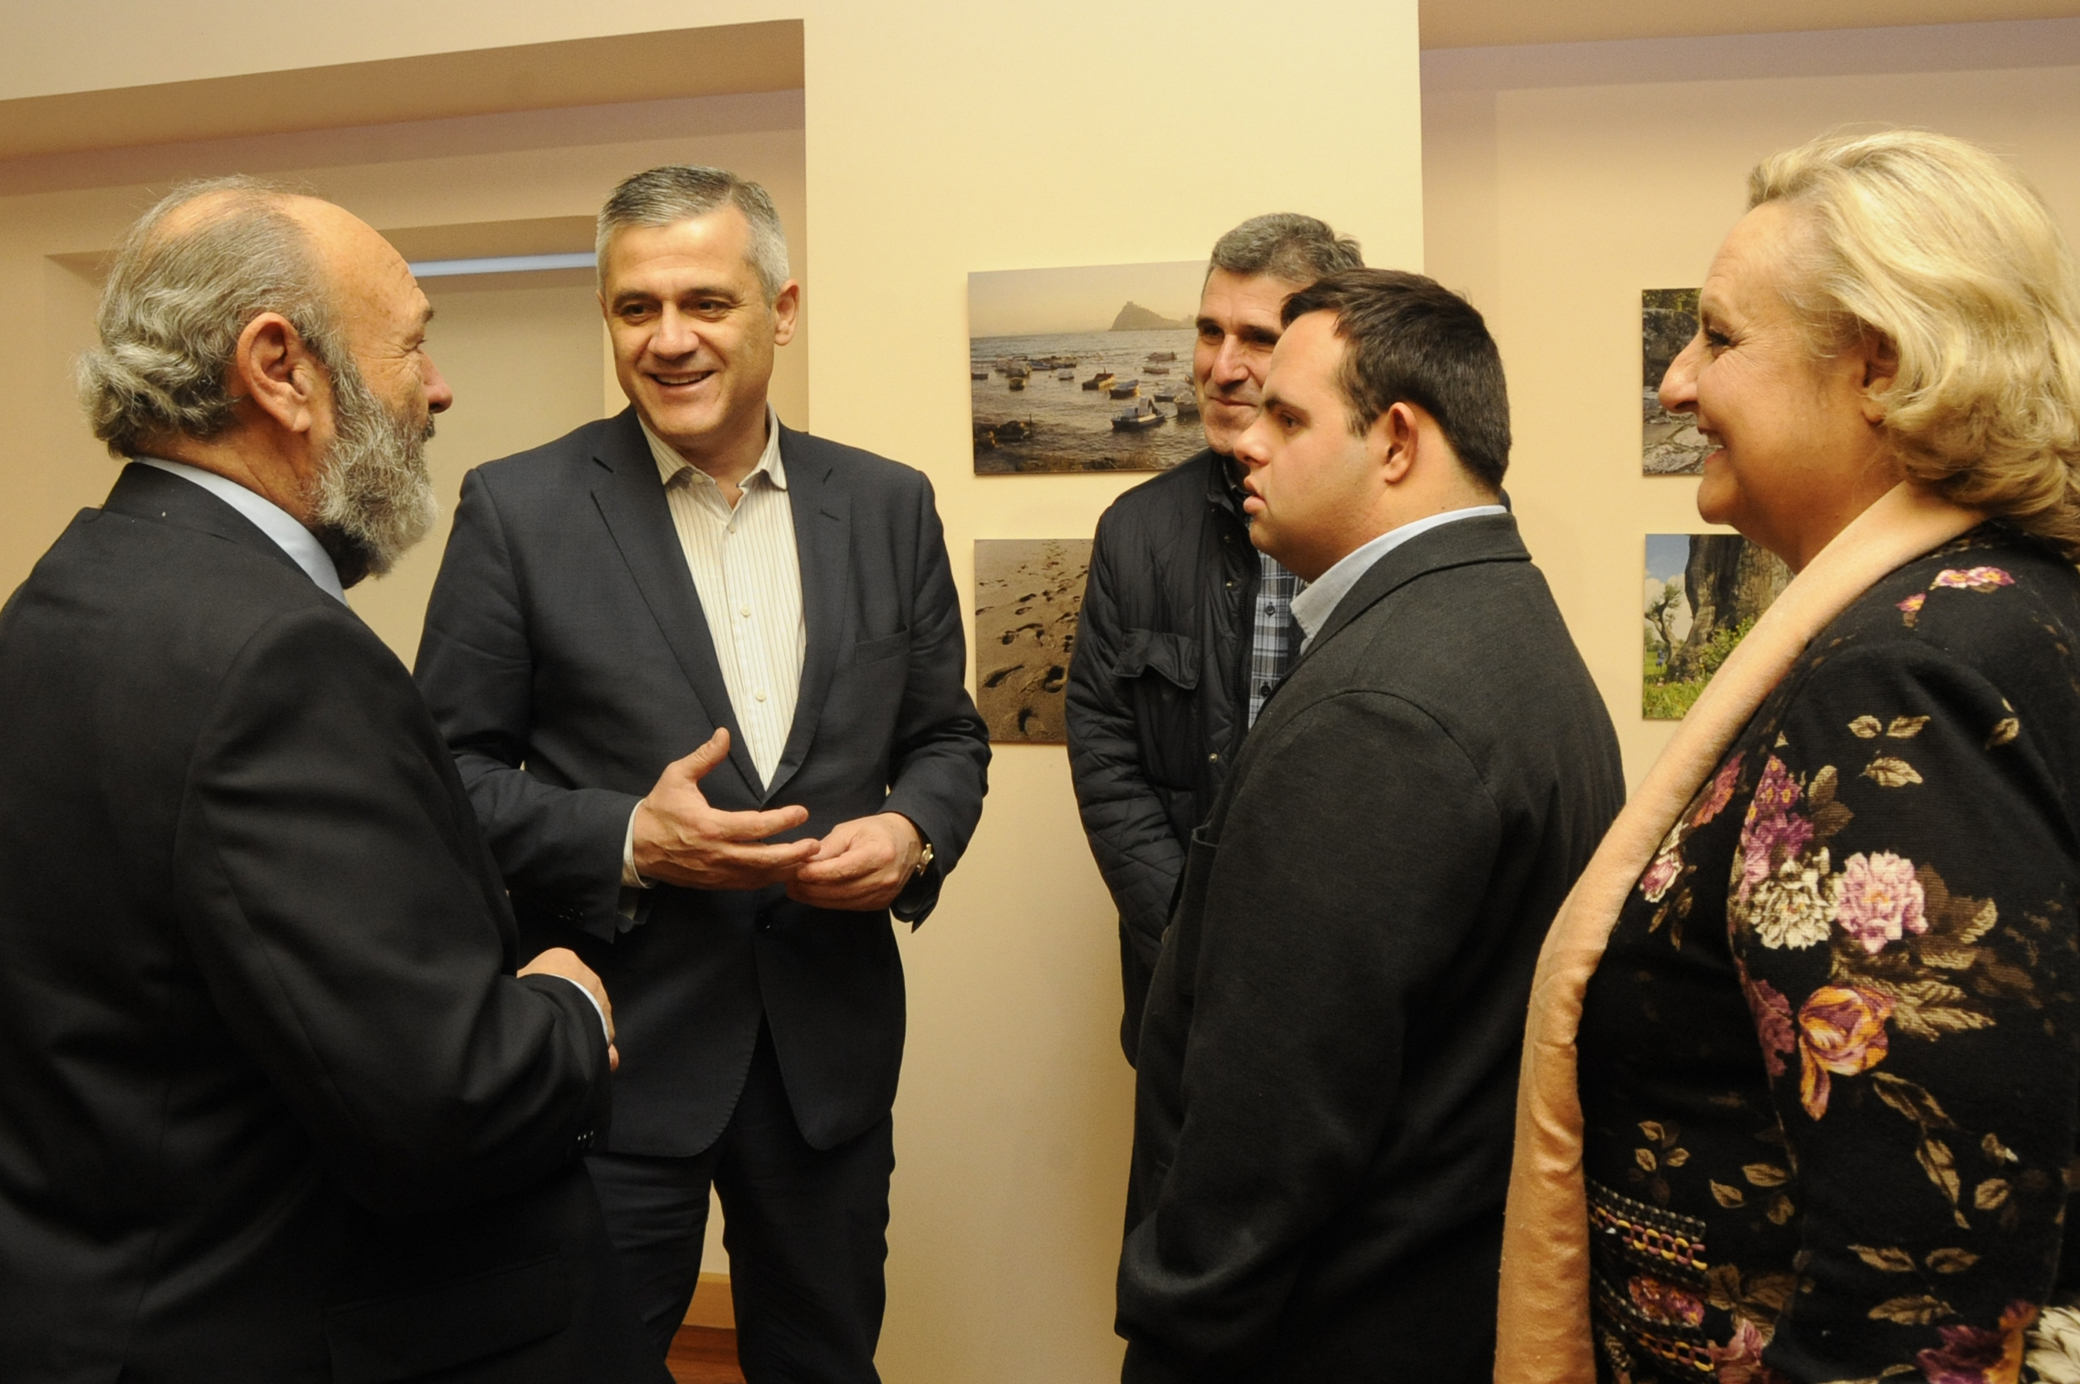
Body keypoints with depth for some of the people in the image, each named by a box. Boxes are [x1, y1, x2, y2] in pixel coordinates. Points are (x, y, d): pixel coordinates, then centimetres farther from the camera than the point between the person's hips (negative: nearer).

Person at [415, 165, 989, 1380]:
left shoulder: (889, 505, 2)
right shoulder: (518, 508, -6)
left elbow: (948, 737, 9)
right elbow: (451, 770, -4)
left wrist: (914, 833, -12)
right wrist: (624, 840, -20)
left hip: (833, 1041, 3)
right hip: (612, 1043, -2)